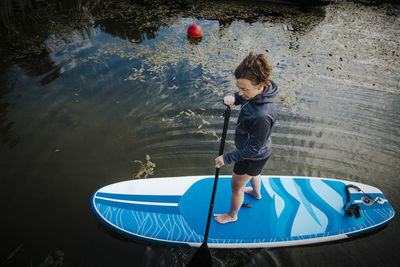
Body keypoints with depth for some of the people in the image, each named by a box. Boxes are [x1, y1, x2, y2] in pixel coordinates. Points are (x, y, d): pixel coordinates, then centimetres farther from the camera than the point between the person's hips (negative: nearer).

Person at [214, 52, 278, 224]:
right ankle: (256, 193, 70)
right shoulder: (255, 92, -18)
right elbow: (240, 98, 3)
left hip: (252, 157, -8)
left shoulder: (262, 116, -43)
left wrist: (227, 158, -22)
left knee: (236, 187, 17)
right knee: (254, 173, 37)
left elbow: (253, 149, -31)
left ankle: (232, 215, 47)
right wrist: (232, 98, -21)